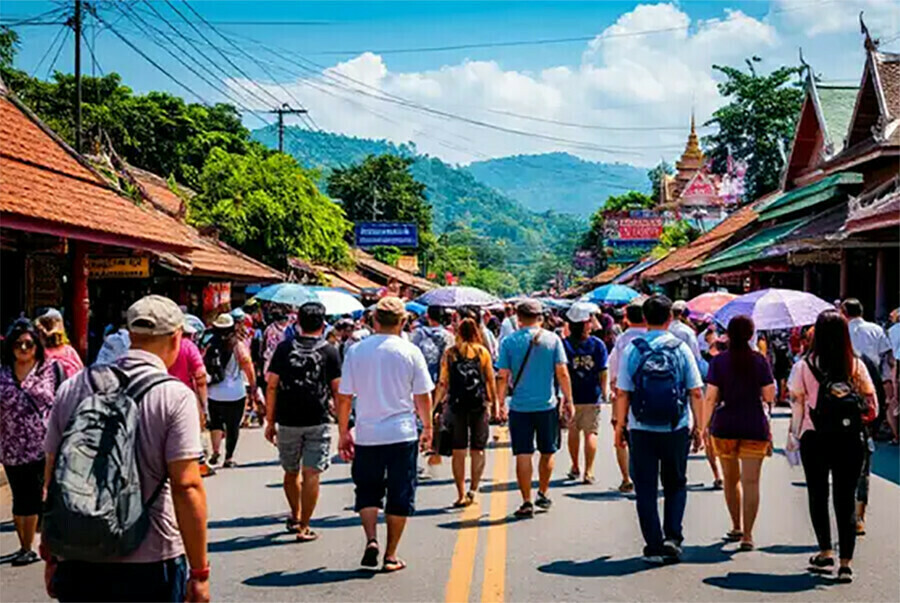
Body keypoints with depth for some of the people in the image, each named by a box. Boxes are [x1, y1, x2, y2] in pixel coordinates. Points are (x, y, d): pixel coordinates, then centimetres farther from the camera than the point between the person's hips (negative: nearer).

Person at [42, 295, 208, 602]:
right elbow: (187, 487, -14)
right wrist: (199, 572, -9)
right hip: (150, 564, -4)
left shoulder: (72, 388, 4)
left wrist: (50, 556, 17)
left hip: (77, 564, 4)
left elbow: (52, 481, 8)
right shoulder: (175, 396, -9)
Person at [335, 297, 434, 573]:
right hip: (402, 434, -1)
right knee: (399, 496, 8)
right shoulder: (410, 352, -4)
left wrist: (344, 432, 10)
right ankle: (391, 555, 11)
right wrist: (427, 428, 14)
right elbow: (423, 396, -1)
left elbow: (344, 397, 1)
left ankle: (371, 539, -2)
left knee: (367, 491, 16)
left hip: (366, 435, 1)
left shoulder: (356, 351, -1)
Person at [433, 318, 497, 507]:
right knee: (477, 450, 10)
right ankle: (473, 489, 0)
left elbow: (443, 383, 1)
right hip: (479, 405, 0)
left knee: (458, 451, 5)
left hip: (456, 405, 0)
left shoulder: (449, 353, 2)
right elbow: (490, 380, 3)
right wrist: (494, 401, 13)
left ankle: (461, 495, 5)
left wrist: (436, 404, 8)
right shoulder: (483, 352, 2)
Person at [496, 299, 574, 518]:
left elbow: (503, 377, -3)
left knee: (523, 455, 4)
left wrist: (501, 402, 8)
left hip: (520, 406, -1)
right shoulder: (552, 339, -3)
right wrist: (568, 400, 7)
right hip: (547, 405, 1)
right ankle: (543, 494, 27)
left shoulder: (509, 342, -4)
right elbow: (562, 373, -3)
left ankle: (527, 502, 4)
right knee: (547, 453, 17)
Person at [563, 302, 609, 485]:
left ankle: (575, 467, 27)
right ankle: (588, 471, 0)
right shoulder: (598, 345, -6)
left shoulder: (564, 344, -7)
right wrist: (605, 392, 10)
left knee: (573, 431, 17)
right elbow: (603, 373, -3)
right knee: (591, 432, 5)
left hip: (571, 395, 1)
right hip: (592, 396, -1)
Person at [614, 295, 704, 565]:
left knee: (646, 490, 8)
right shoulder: (681, 348, -2)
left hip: (641, 430, -1)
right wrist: (698, 426, 7)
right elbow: (696, 392, -2)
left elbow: (622, 392, -5)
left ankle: (654, 547, 9)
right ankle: (672, 536, 3)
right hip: (676, 430, 1)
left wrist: (620, 425, 5)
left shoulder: (632, 349, -4)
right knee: (676, 485, 17)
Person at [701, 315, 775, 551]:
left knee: (731, 479, 18)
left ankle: (737, 527, 30)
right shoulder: (759, 360, -3)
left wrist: (704, 426, 1)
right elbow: (770, 396, -2)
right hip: (754, 427, -1)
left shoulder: (718, 361, -3)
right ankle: (747, 535, -6)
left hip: (724, 426, 1)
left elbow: (710, 398, -6)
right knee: (751, 481, -1)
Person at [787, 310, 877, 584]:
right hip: (849, 440, 1)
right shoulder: (856, 366, -2)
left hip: (815, 438, -1)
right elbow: (871, 408, -1)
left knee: (818, 496, 15)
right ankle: (846, 563, 0)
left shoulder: (804, 366, -5)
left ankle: (825, 552, 19)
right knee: (846, 499, 4)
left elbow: (797, 405, -4)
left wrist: (795, 435, 6)